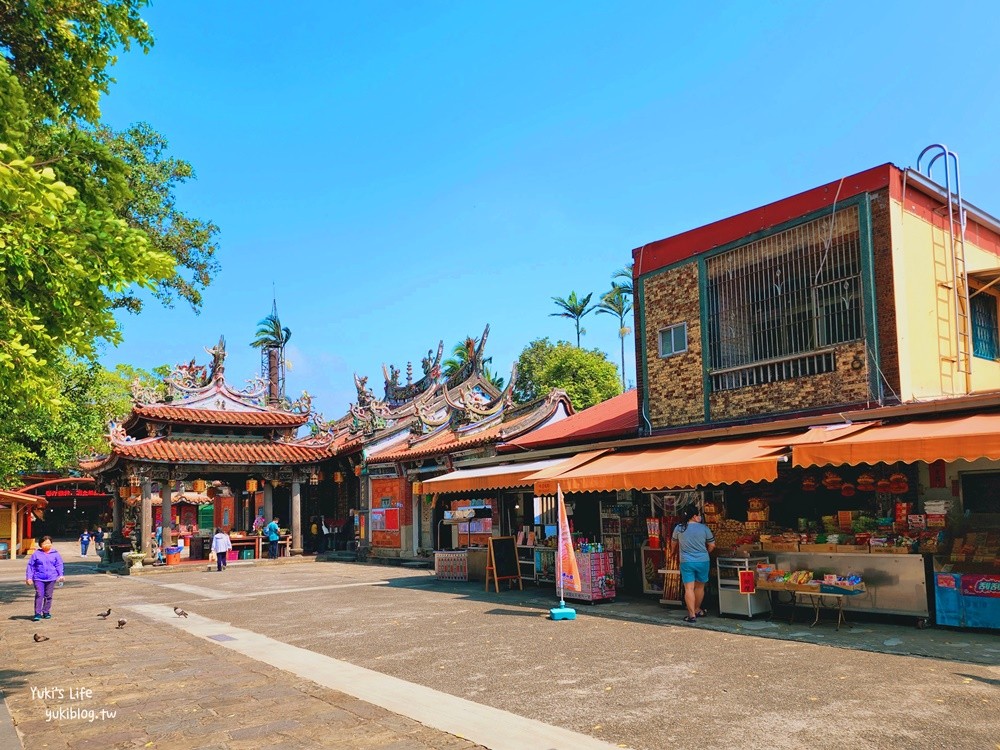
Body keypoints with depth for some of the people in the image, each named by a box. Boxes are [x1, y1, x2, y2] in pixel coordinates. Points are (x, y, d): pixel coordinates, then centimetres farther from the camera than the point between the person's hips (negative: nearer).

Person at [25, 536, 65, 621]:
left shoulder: (55, 554, 4)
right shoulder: (36, 554, 1)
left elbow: (59, 565, 5)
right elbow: (30, 566, 3)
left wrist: (60, 575, -6)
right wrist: (29, 577, -2)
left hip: (51, 579, 2)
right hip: (38, 578, -2)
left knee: (48, 596, 9)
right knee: (39, 595, -8)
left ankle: (46, 612, 20)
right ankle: (37, 613, -4)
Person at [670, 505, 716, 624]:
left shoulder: (679, 528, -1)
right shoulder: (704, 528, -5)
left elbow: (673, 542, 17)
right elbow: (712, 545, 2)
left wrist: (672, 551, 38)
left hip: (686, 562, 0)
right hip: (702, 561, 0)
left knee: (689, 588, -1)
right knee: (700, 587, 17)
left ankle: (692, 615, -6)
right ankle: (697, 610, 32)